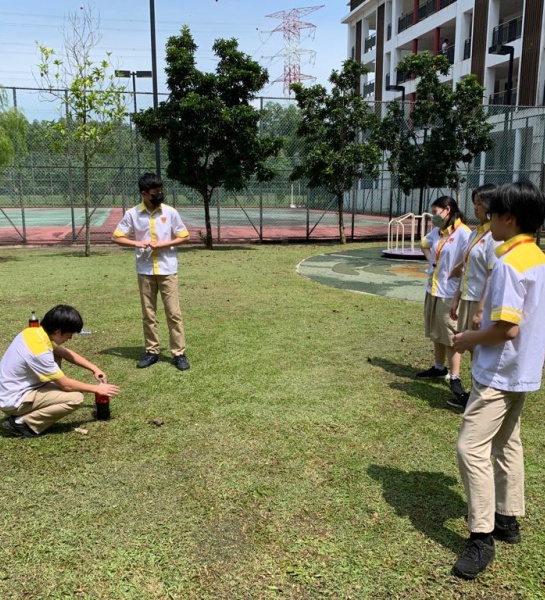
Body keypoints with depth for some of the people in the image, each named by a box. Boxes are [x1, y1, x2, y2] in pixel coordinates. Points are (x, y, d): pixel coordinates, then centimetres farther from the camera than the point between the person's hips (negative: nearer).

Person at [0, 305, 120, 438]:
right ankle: (22, 422, -7)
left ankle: (36, 409, 16)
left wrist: (94, 368, 7)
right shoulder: (39, 351, -29)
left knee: (56, 357, 15)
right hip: (14, 400, -9)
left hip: (12, 389, 9)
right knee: (76, 398, -17)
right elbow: (66, 384, -19)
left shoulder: (35, 332, -4)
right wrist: (97, 388, -6)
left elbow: (65, 353, 12)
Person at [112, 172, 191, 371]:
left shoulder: (170, 212, -1)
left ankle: (179, 353, 6)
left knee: (174, 313, 0)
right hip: (145, 272, 1)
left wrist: (163, 244, -11)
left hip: (167, 271, -1)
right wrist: (137, 243, -14)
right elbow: (116, 237, 2)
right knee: (148, 314, 9)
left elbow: (184, 237, 3)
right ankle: (152, 351, 20)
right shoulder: (132, 214, -1)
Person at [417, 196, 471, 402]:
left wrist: (451, 274, -16)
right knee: (436, 333, 18)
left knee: (450, 335, -2)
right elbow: (425, 244, 29)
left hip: (450, 293, -8)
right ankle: (439, 368, 33)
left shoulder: (463, 234, -17)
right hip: (432, 289, 8)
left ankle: (455, 377, 6)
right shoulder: (436, 232, 8)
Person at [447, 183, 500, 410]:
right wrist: (457, 299, 14)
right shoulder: (476, 232, 11)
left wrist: (480, 310, -20)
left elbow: (493, 276, -19)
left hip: (482, 302, -8)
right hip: (468, 299, 8)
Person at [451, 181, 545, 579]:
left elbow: (507, 328, -27)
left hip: (499, 374, -10)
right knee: (508, 444, 19)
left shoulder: (508, 264, -23)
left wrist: (471, 339, -11)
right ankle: (508, 520, 31)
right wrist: (485, 329, 13)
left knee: (472, 448, -6)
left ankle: (482, 539, 1)